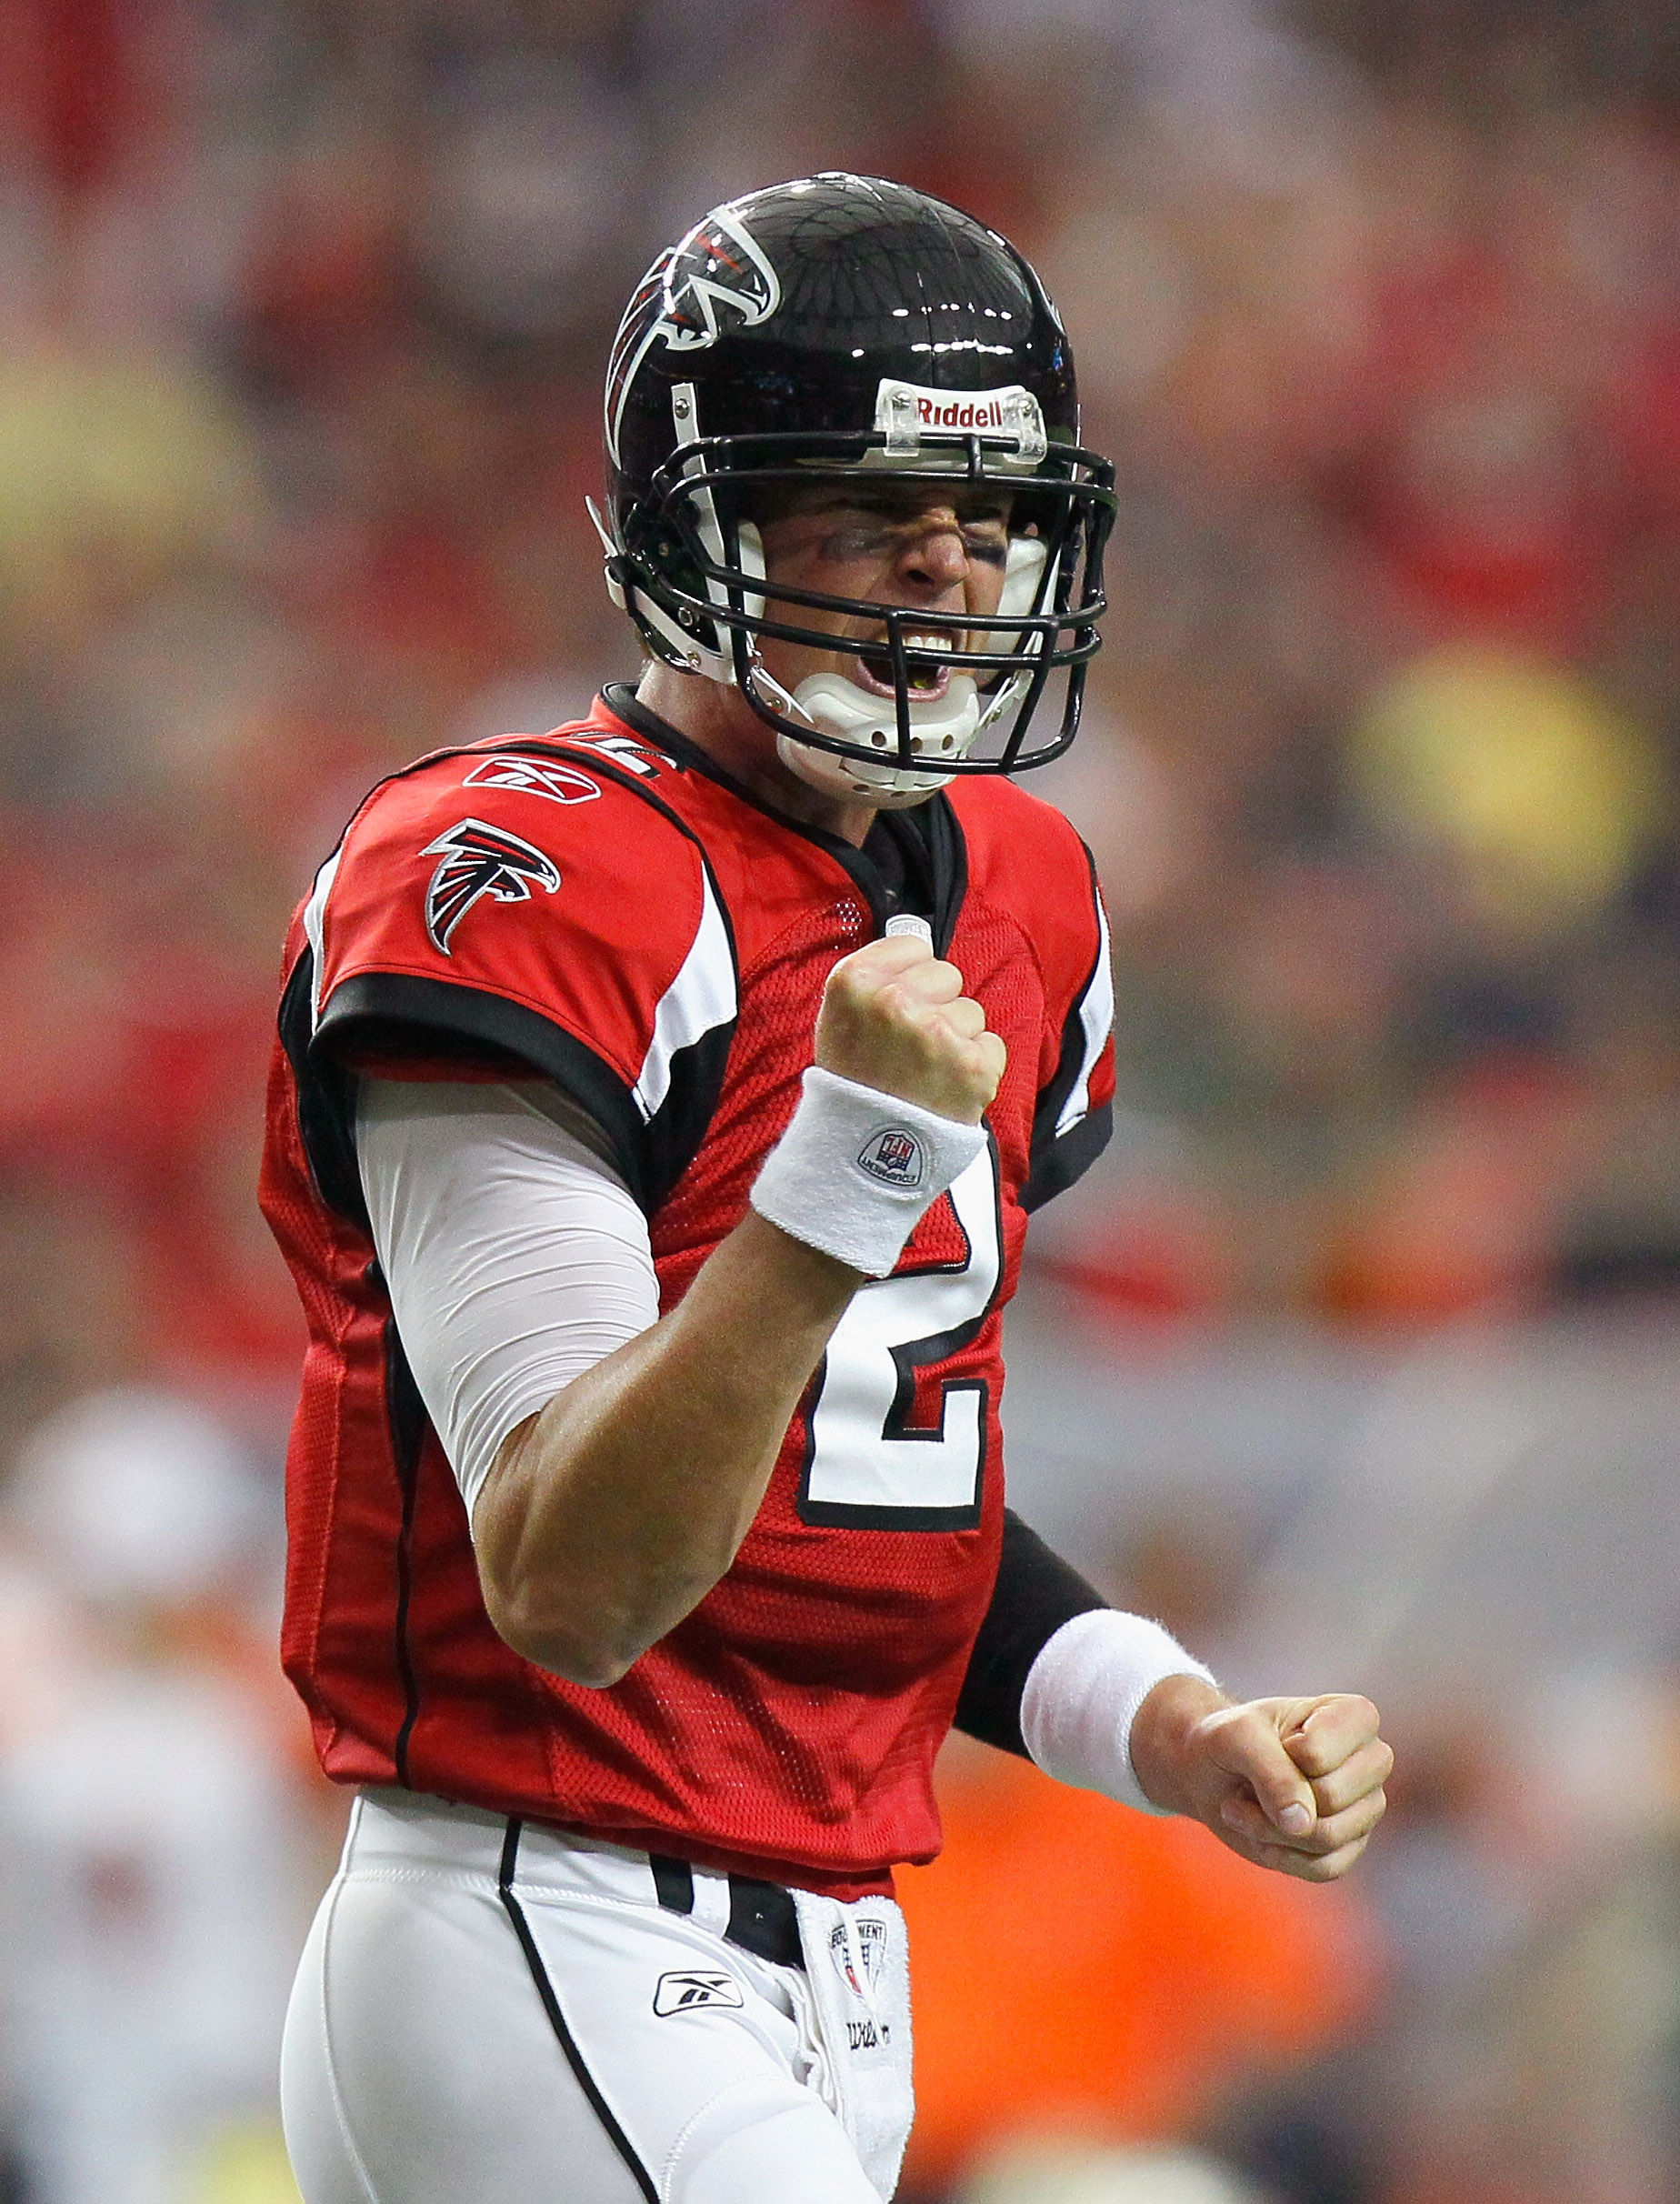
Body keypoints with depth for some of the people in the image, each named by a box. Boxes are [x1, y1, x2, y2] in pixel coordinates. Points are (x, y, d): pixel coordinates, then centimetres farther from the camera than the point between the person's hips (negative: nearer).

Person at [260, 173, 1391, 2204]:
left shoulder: (1001, 897, 13)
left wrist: (1171, 1727, 8)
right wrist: (842, 1182, -32)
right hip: (555, 1970, -9)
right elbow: (566, 1584, -23)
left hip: (821, 1996, 9)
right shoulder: (522, 889, -14)